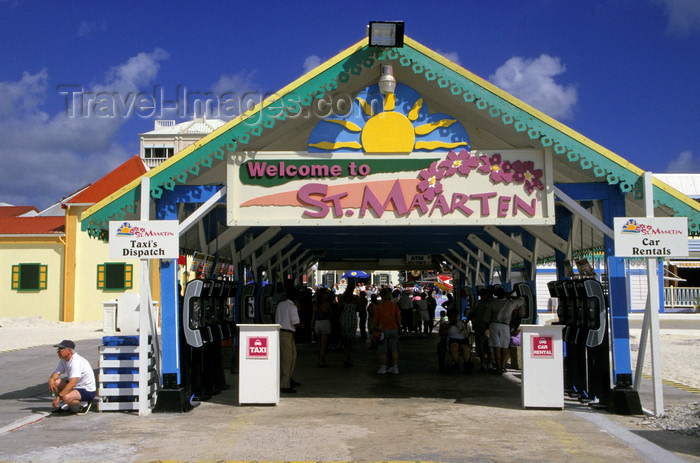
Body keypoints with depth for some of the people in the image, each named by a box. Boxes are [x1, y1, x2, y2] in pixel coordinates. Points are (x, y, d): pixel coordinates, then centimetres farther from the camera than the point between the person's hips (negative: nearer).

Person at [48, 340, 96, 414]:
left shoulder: (76, 361, -26)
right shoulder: (64, 360, 5)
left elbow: (72, 384, -33)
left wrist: (58, 397, -35)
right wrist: (51, 379, -18)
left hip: (88, 391, -9)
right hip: (76, 387, 9)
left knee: (66, 397, -32)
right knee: (55, 382, -5)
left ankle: (84, 404, -4)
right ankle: (64, 406, 8)